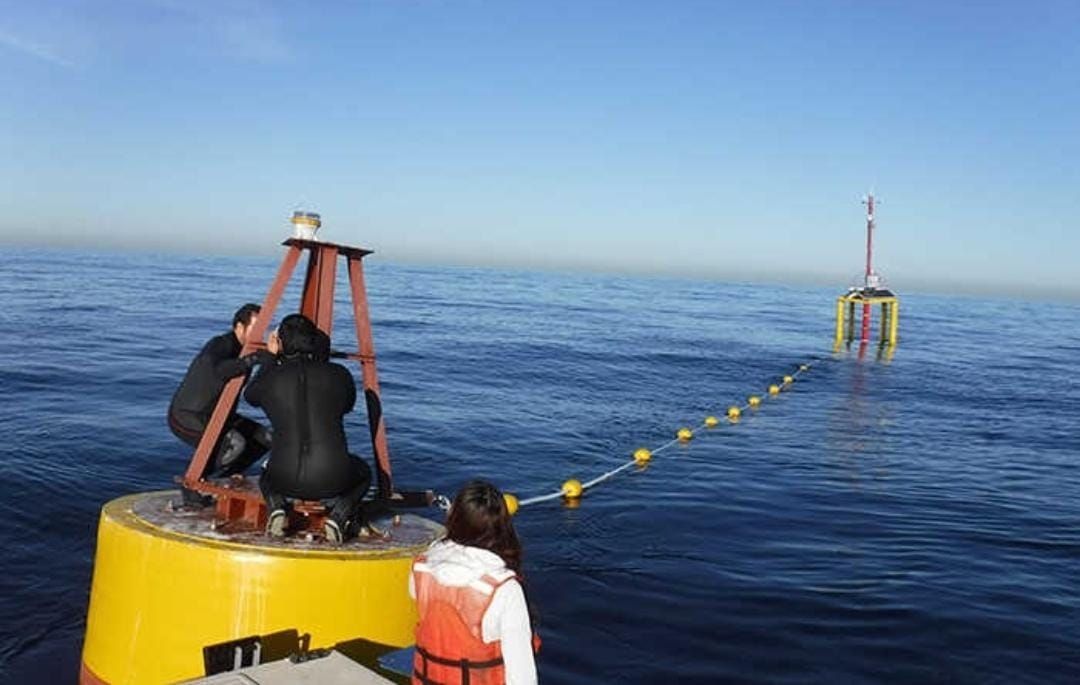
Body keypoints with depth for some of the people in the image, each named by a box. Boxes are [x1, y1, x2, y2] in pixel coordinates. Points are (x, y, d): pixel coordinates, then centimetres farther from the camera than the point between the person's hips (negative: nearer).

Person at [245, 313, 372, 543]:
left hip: (285, 481, 1)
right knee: (363, 473, 33)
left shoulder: (271, 378, 0)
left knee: (268, 474, 38)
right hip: (333, 479, -1)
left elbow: (250, 396, 24)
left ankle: (277, 508, 6)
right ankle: (338, 517, 5)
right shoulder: (339, 375, 0)